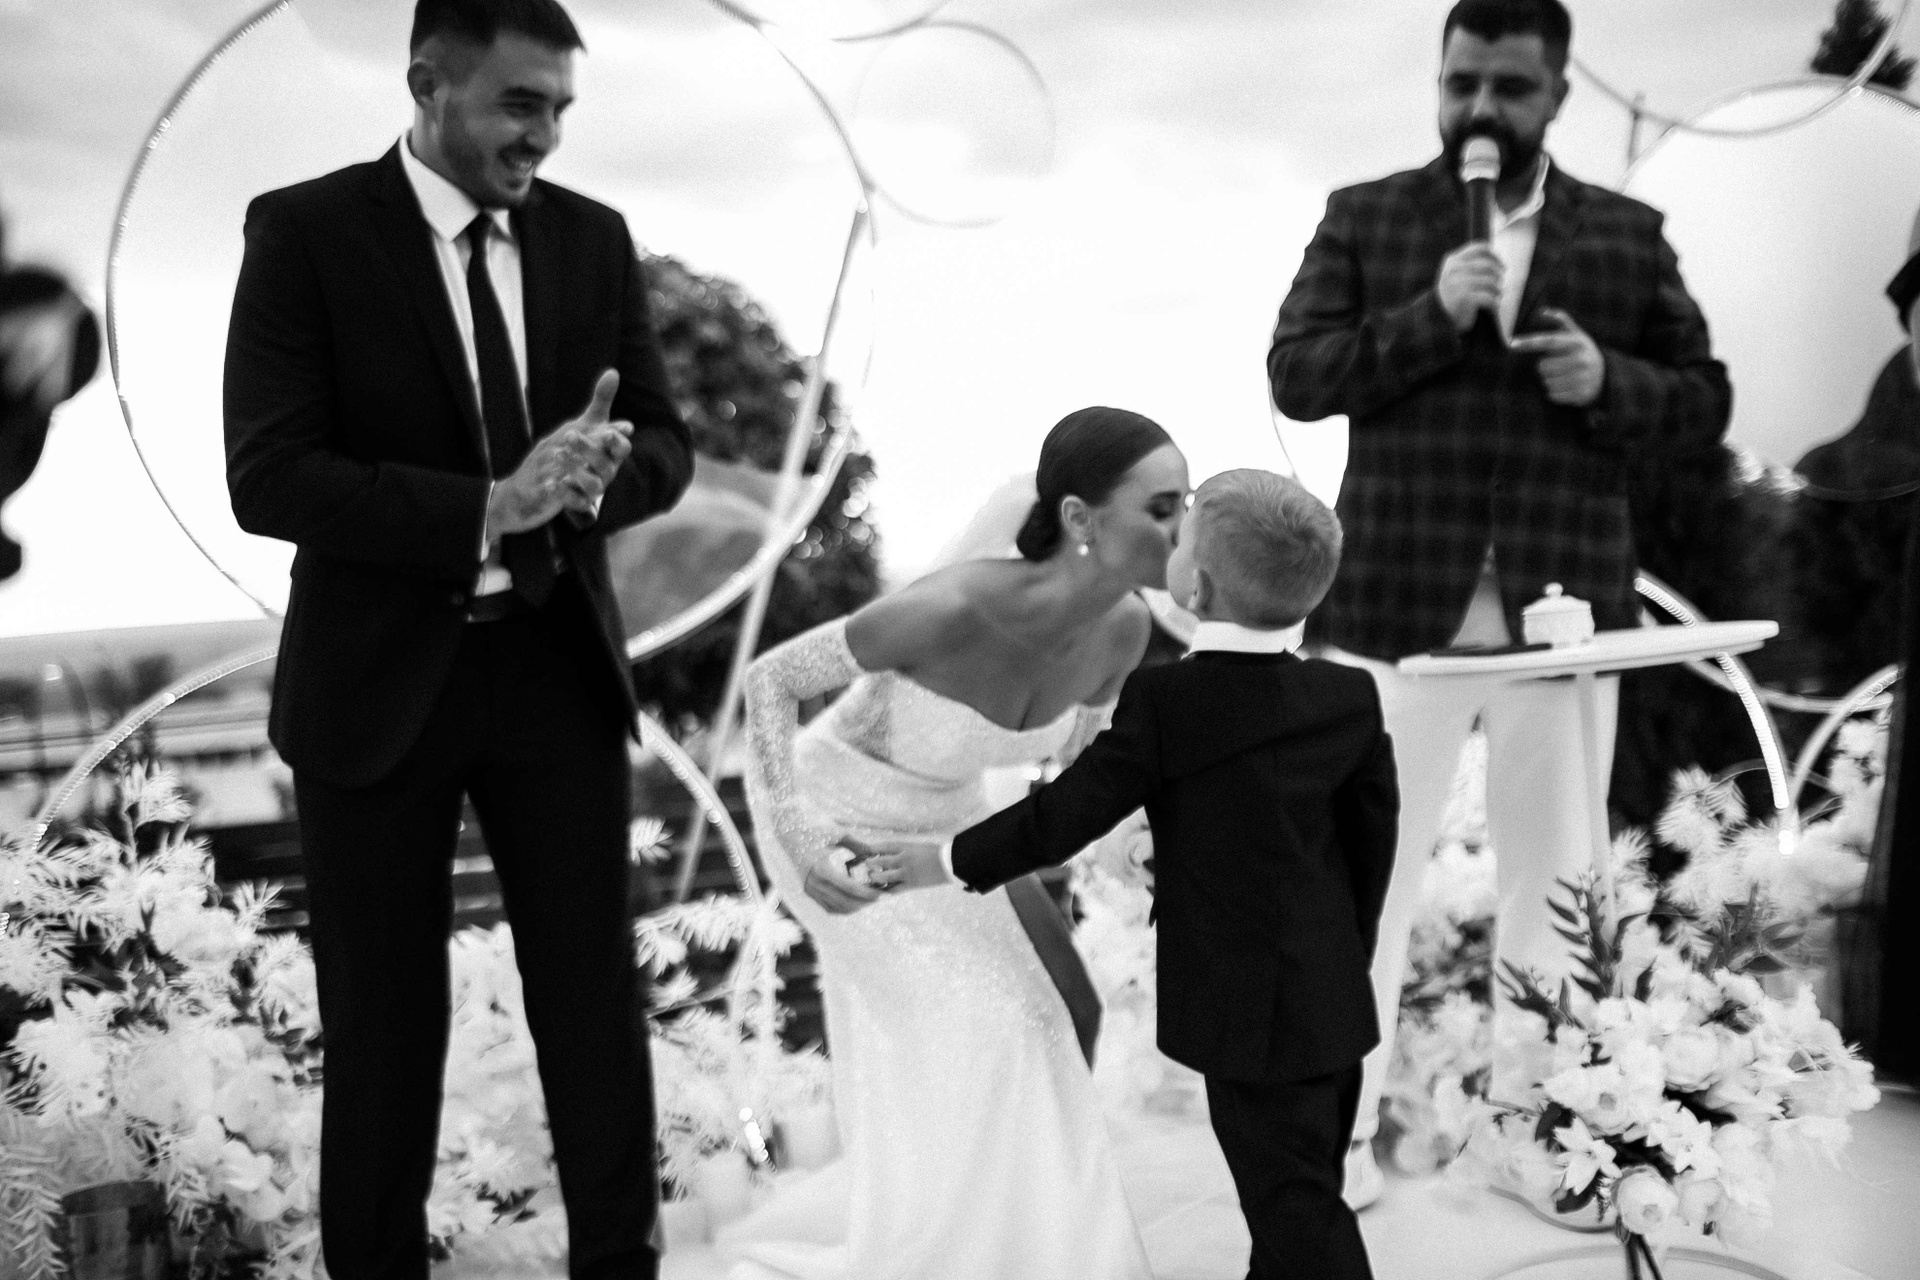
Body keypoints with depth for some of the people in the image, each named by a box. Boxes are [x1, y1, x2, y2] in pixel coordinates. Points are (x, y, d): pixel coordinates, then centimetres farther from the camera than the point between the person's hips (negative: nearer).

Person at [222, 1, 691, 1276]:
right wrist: (485, 510, -25)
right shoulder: (306, 230, -8)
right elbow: (268, 477, -16)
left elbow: (666, 445, 7)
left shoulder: (594, 238, 5)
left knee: (597, 1001, 6)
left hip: (558, 669, 3)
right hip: (380, 682, -3)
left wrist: (590, 476, -16)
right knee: (383, 1024, 8)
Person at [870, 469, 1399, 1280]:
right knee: (1302, 1191, 21)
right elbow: (1373, 841, 6)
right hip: (1336, 1002, 7)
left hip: (1248, 1018, -7)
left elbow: (1066, 814, -14)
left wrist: (953, 863, 0)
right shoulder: (1352, 697, -2)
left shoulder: (1161, 702, -19)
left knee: (1298, 1214, 1)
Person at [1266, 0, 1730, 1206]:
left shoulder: (1628, 234, 10)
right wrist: (1427, 318, -16)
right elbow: (1294, 376, -3)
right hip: (1399, 605, -2)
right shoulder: (1363, 217, 6)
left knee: (1554, 880, 11)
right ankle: (1341, 1126, 13)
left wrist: (1608, 380, -10)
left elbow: (1705, 399, 10)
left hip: (1562, 609, 2)